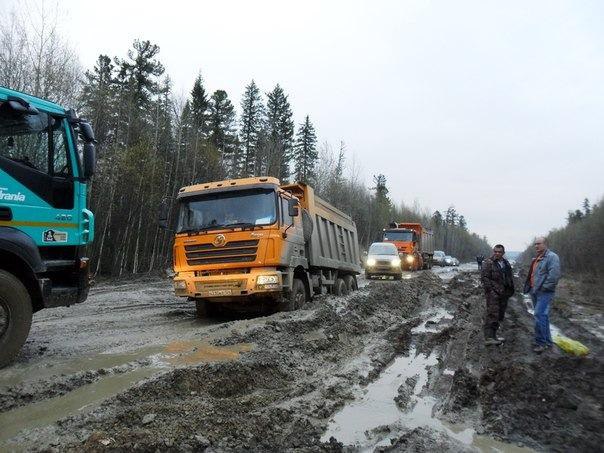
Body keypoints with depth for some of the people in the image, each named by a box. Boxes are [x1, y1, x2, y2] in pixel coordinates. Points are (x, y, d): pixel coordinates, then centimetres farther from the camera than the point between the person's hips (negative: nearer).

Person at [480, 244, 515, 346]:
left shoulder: (506, 263, 16)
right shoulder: (488, 263, -7)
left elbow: (510, 277, 25)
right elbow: (484, 277, -12)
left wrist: (510, 289, 16)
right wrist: (490, 289, -18)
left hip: (503, 293, 8)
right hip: (493, 293, -8)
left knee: (500, 315, 11)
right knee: (492, 314, -13)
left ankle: (493, 335, 22)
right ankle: (488, 337, -14)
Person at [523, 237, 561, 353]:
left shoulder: (552, 257, -10)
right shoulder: (536, 259, 18)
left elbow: (554, 275, -21)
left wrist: (544, 287, -18)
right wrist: (529, 287, 16)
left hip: (544, 293, -9)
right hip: (535, 292, 9)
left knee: (539, 315, -13)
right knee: (542, 316, 14)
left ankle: (541, 342, -5)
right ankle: (547, 341, 23)